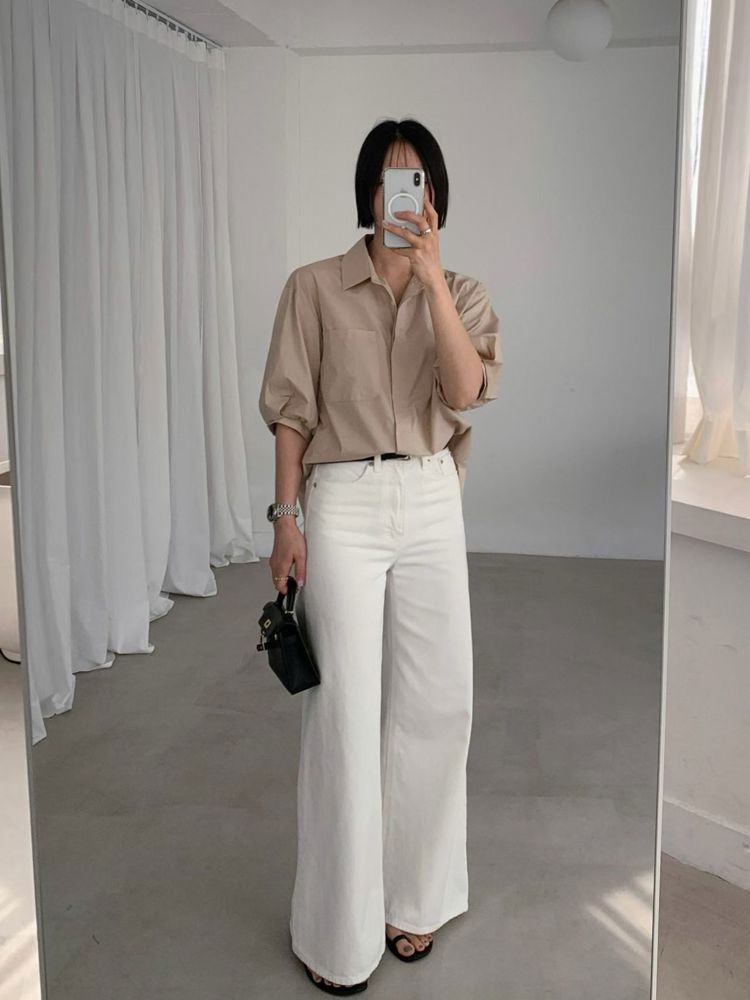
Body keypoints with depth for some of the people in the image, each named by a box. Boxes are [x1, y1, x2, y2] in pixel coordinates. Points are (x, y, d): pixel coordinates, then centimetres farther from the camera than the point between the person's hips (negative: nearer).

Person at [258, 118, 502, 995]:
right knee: (344, 712, -1)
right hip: (342, 505, -3)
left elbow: (465, 391, -11)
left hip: (431, 505, 3)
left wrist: (431, 273, -15)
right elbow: (292, 411, 0)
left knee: (436, 704, 6)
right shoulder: (314, 288, 1)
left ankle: (411, 896, 27)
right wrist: (286, 517, -7)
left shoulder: (461, 293, 7)